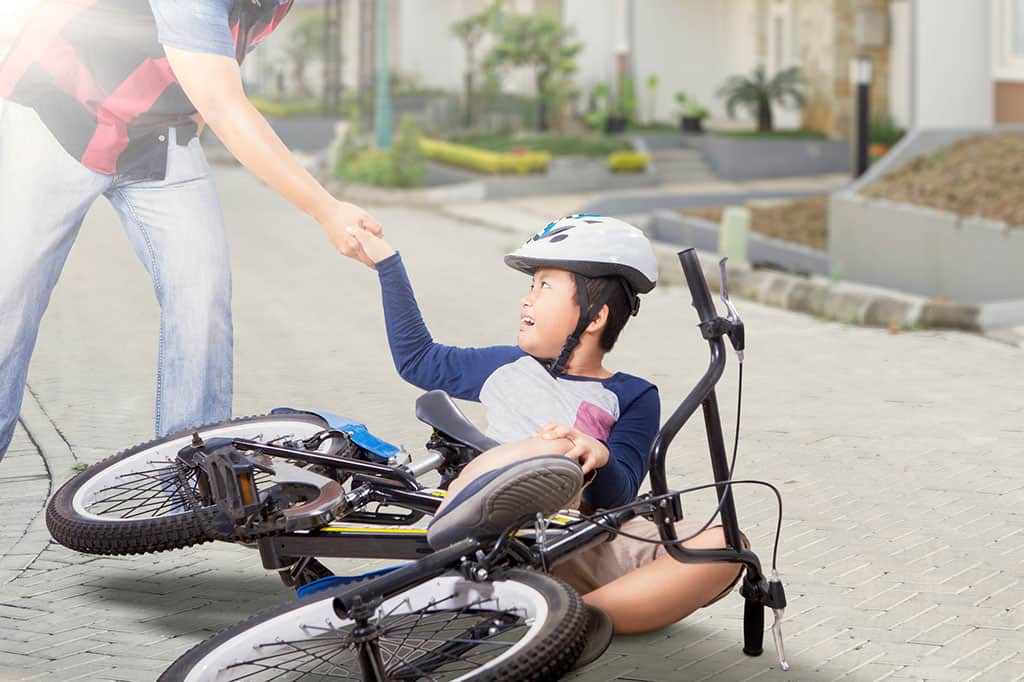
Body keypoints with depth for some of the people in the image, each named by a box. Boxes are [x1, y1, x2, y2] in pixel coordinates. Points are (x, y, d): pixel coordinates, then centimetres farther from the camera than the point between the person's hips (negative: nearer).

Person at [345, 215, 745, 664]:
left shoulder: (632, 398, 15)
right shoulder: (509, 367, 27)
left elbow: (617, 497, -1)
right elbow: (416, 359, 40)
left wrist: (598, 459, -25)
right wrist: (387, 263, 41)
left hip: (586, 549, 1)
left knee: (723, 544, -27)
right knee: (551, 460, -35)